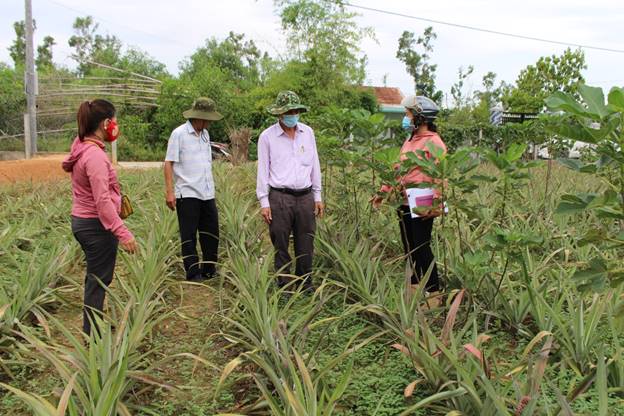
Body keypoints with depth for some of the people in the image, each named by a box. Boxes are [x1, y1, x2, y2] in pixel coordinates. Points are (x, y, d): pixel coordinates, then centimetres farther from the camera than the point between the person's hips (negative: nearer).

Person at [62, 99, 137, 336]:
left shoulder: (82, 147, 5)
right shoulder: (95, 155, -23)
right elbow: (102, 200, -28)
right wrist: (123, 233, -28)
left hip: (81, 221, 10)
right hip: (97, 226, -10)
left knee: (95, 277, 21)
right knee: (99, 281, 3)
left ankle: (93, 326, 35)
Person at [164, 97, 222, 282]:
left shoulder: (205, 134, 12)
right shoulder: (179, 134, -8)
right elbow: (169, 163, -8)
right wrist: (169, 192, -14)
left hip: (208, 195, 7)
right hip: (187, 194, -7)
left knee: (211, 234, 12)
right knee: (189, 237, 3)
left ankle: (209, 270, 25)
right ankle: (193, 274, 11)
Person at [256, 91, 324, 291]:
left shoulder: (308, 132, 8)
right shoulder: (267, 136, -2)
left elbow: (314, 166, 13)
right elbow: (263, 170, 0)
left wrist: (318, 197, 11)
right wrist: (264, 202, -5)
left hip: (305, 197, 3)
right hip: (279, 198, -3)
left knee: (305, 245, 10)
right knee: (281, 246, 3)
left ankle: (305, 285, 24)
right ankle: (284, 286, 16)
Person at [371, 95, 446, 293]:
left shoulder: (433, 143, -11)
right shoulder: (409, 141, 17)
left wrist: (435, 205, -29)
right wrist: (383, 192, 21)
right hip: (404, 204, 9)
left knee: (422, 249, -4)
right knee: (409, 249, 15)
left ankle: (433, 291, 7)